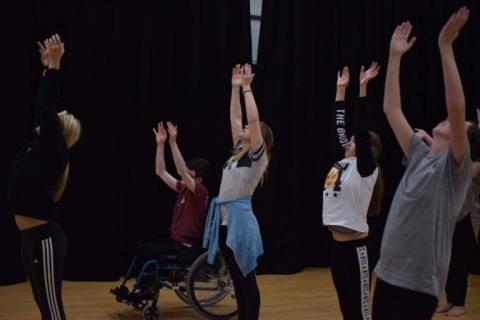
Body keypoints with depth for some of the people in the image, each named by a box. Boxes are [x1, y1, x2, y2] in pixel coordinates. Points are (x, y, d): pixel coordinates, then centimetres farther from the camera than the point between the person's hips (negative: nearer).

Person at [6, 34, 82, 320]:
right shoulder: (41, 149, 11)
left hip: (45, 239, -9)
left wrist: (55, 66, -19)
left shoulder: (54, 153, -11)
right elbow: (43, 109, 17)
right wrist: (48, 68, 20)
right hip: (32, 238, 9)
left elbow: (47, 109, -20)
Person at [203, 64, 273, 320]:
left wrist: (247, 88, -11)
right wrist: (235, 87, 14)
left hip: (241, 222, -8)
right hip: (225, 222, 8)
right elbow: (235, 117, 17)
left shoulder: (258, 155, -7)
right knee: (237, 280, 13)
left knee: (248, 281, 0)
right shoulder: (239, 151, 13)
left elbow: (253, 119, -18)